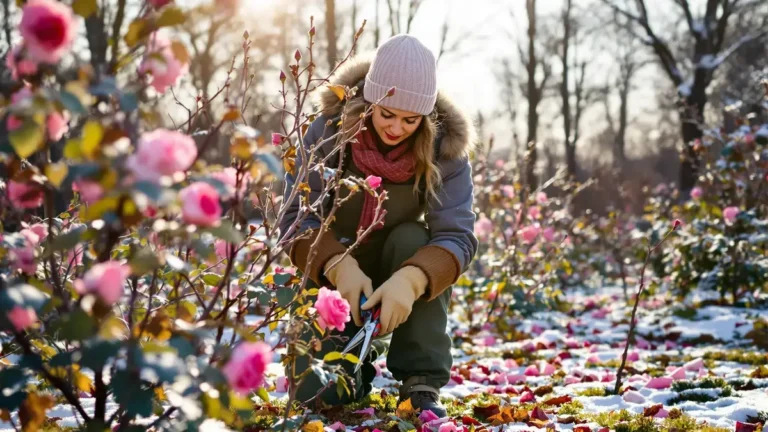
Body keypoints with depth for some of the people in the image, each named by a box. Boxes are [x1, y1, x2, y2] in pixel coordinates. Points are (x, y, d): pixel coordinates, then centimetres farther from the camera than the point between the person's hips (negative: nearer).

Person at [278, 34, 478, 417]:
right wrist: (339, 266, -38)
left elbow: (457, 235, -26)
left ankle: (422, 381, -20)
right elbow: (296, 218, -19)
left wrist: (410, 280, -45)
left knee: (412, 240, -33)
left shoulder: (444, 146, -19)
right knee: (314, 390, -20)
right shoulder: (330, 130, -19)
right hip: (334, 281, 0)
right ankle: (359, 364, 17)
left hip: (397, 284, 1)